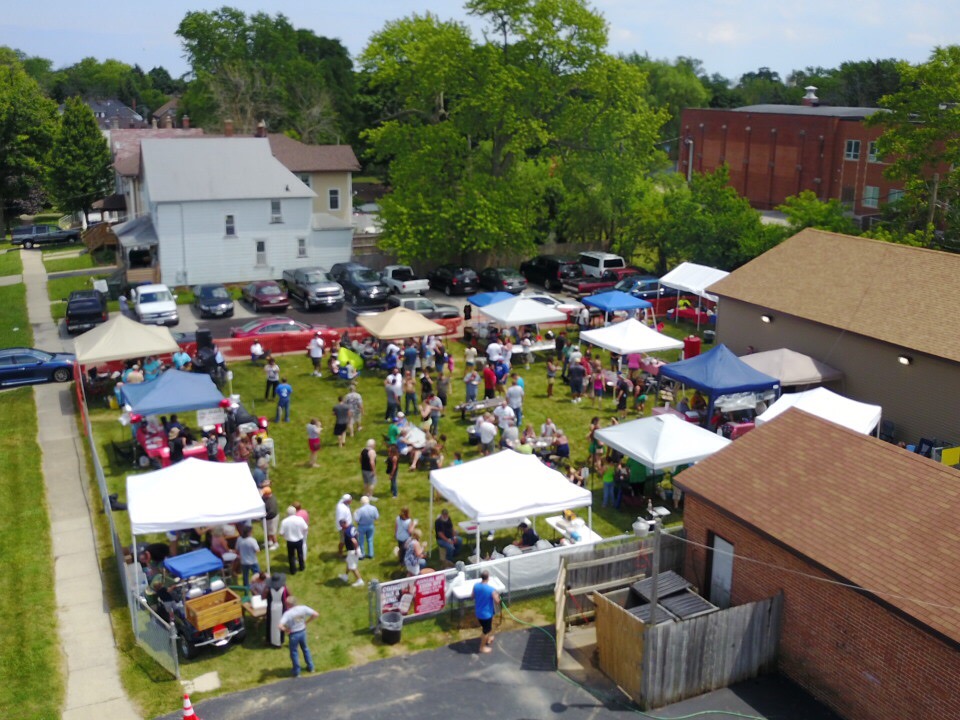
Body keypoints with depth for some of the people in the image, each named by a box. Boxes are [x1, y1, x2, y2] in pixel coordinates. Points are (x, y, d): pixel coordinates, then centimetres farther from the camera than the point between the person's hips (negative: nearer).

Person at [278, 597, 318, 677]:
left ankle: (297, 672, 28)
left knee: (294, 652, 16)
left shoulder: (287, 614, -25)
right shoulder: (303, 608, -14)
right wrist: (306, 622, 0)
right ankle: (310, 667, 39)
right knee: (305, 649, 26)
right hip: (303, 631, 4)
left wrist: (286, 630, -14)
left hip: (294, 634, -4)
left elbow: (280, 626, -35)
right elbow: (316, 614, -11)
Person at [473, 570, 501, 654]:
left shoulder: (476, 586, -12)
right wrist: (497, 595, -1)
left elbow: (473, 596, 5)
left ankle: (488, 639, 53)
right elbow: (497, 602, -20)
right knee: (486, 630, 16)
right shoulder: (491, 589, -30)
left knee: (485, 627, 31)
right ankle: (482, 647, 32)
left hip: (478, 612, 6)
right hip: (486, 613, -6)